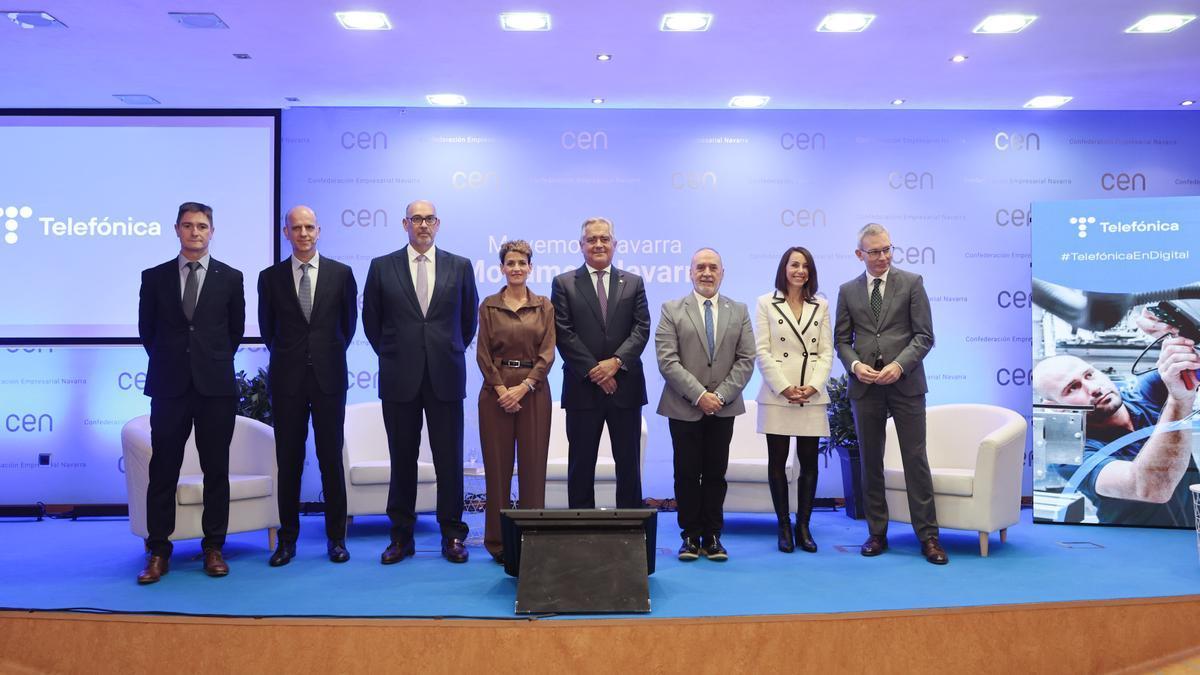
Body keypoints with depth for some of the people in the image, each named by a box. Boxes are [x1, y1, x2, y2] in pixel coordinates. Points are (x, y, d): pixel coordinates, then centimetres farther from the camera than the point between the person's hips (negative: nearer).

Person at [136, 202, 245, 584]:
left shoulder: (230, 277, 4)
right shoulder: (154, 277, 6)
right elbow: (146, 329, 14)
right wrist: (168, 361, 14)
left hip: (216, 385, 0)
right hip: (169, 385, 1)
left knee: (216, 469, 5)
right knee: (163, 470, 3)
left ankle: (213, 548, 15)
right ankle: (158, 552, 11)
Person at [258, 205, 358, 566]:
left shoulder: (341, 273, 2)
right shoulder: (270, 277, 4)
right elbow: (267, 327, 14)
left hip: (329, 376, 0)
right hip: (287, 378, 1)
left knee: (331, 458, 4)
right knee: (288, 461, 5)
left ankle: (336, 537, 14)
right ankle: (288, 538, 15)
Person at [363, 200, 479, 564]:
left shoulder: (460, 267, 5)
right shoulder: (382, 267, 4)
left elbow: (469, 319, 13)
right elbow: (372, 320, 12)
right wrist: (393, 356, 11)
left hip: (445, 377, 0)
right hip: (400, 379, 0)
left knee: (449, 459, 3)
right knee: (402, 459, 7)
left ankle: (452, 536, 14)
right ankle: (401, 536, 16)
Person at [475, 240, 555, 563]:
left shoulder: (544, 306, 6)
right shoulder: (489, 305, 5)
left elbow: (547, 353, -1)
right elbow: (483, 354, 0)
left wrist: (523, 387, -12)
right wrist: (501, 389, -10)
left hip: (533, 391, 1)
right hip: (496, 391, 0)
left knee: (534, 465, 2)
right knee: (497, 466, 3)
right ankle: (497, 541, 11)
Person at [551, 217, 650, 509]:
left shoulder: (633, 283, 10)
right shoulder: (564, 283, 4)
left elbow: (641, 329, 1)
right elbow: (563, 333, -4)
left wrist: (616, 361, -14)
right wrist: (593, 371, -11)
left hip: (625, 385, 2)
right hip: (583, 387, -1)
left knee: (629, 462, 7)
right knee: (581, 463, 6)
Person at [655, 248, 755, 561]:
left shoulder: (739, 311, 8)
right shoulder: (672, 310, 1)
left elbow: (746, 360, 2)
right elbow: (667, 360, -8)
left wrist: (721, 395, -10)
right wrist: (699, 395, -15)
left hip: (724, 407, 2)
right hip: (684, 408, -2)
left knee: (716, 474, 7)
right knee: (687, 474, 4)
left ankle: (712, 536, 15)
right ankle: (690, 536, 14)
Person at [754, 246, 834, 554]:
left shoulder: (821, 306, 11)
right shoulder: (766, 303, 4)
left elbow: (826, 352, 6)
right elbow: (762, 352, -2)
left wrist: (813, 386, -9)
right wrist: (784, 387, -12)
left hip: (813, 396, 2)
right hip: (777, 395, -2)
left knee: (809, 462, 3)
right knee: (778, 462, 3)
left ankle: (803, 526, 12)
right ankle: (784, 527, 11)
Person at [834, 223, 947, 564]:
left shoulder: (912, 282, 2)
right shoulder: (848, 291, 9)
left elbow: (924, 335, -2)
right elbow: (842, 340, 9)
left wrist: (899, 365, -16)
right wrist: (855, 365, -10)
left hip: (905, 384, -2)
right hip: (865, 386, 3)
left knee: (916, 460, 0)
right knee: (871, 463, 8)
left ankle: (928, 536, 7)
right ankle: (877, 533, 18)